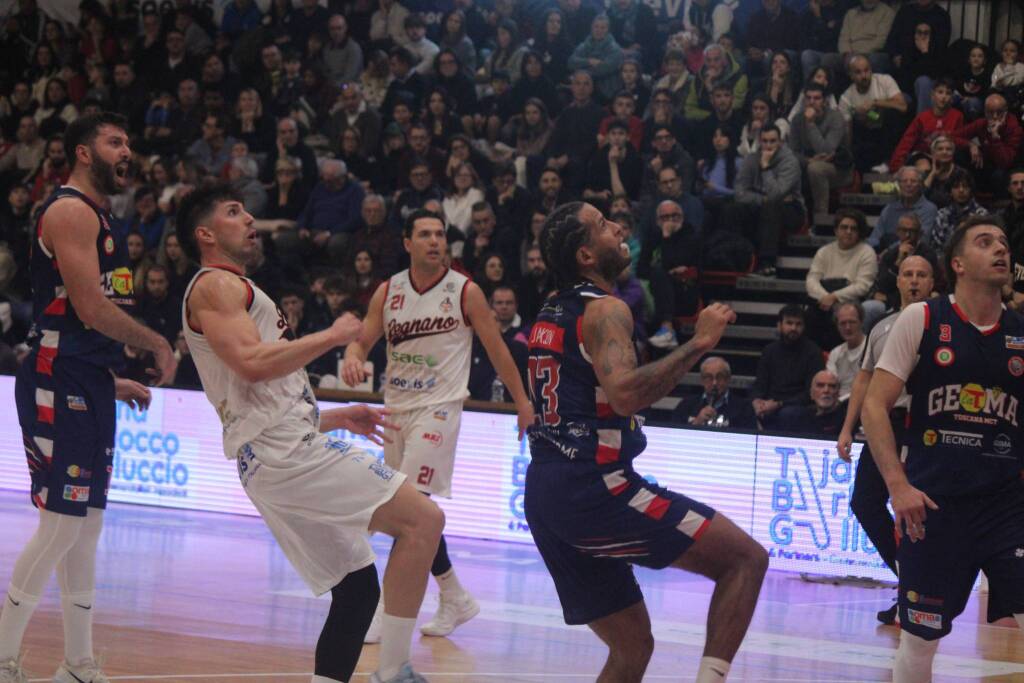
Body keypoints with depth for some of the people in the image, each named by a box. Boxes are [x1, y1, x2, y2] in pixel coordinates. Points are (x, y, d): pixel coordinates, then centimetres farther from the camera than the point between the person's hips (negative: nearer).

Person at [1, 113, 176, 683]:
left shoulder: (99, 219, 20)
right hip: (59, 385, -10)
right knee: (61, 522, -10)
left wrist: (113, 381, 20)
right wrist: (159, 344, -8)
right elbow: (90, 309, -19)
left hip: (89, 388, 10)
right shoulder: (70, 211, -11)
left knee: (88, 523, 11)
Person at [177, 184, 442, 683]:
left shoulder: (236, 291, 29)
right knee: (423, 520, -15)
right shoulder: (214, 286, -3)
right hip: (283, 453, -10)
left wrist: (337, 418, 26)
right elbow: (251, 363, -20)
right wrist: (332, 336, -10)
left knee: (357, 588, 9)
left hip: (292, 450, 10)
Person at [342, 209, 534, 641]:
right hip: (396, 407, 6)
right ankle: (455, 599, 23)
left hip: (437, 408, -6)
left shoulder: (465, 292, -5)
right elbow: (363, 340, 8)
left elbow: (497, 349, 1)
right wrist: (352, 358, -17)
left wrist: (523, 404, 5)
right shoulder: (388, 291, 5)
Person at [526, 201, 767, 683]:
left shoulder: (551, 313, 18)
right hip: (593, 486, -9)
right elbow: (624, 393, -27)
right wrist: (698, 342, -21)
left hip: (545, 494, 9)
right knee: (746, 558, -5)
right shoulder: (604, 309, -9)